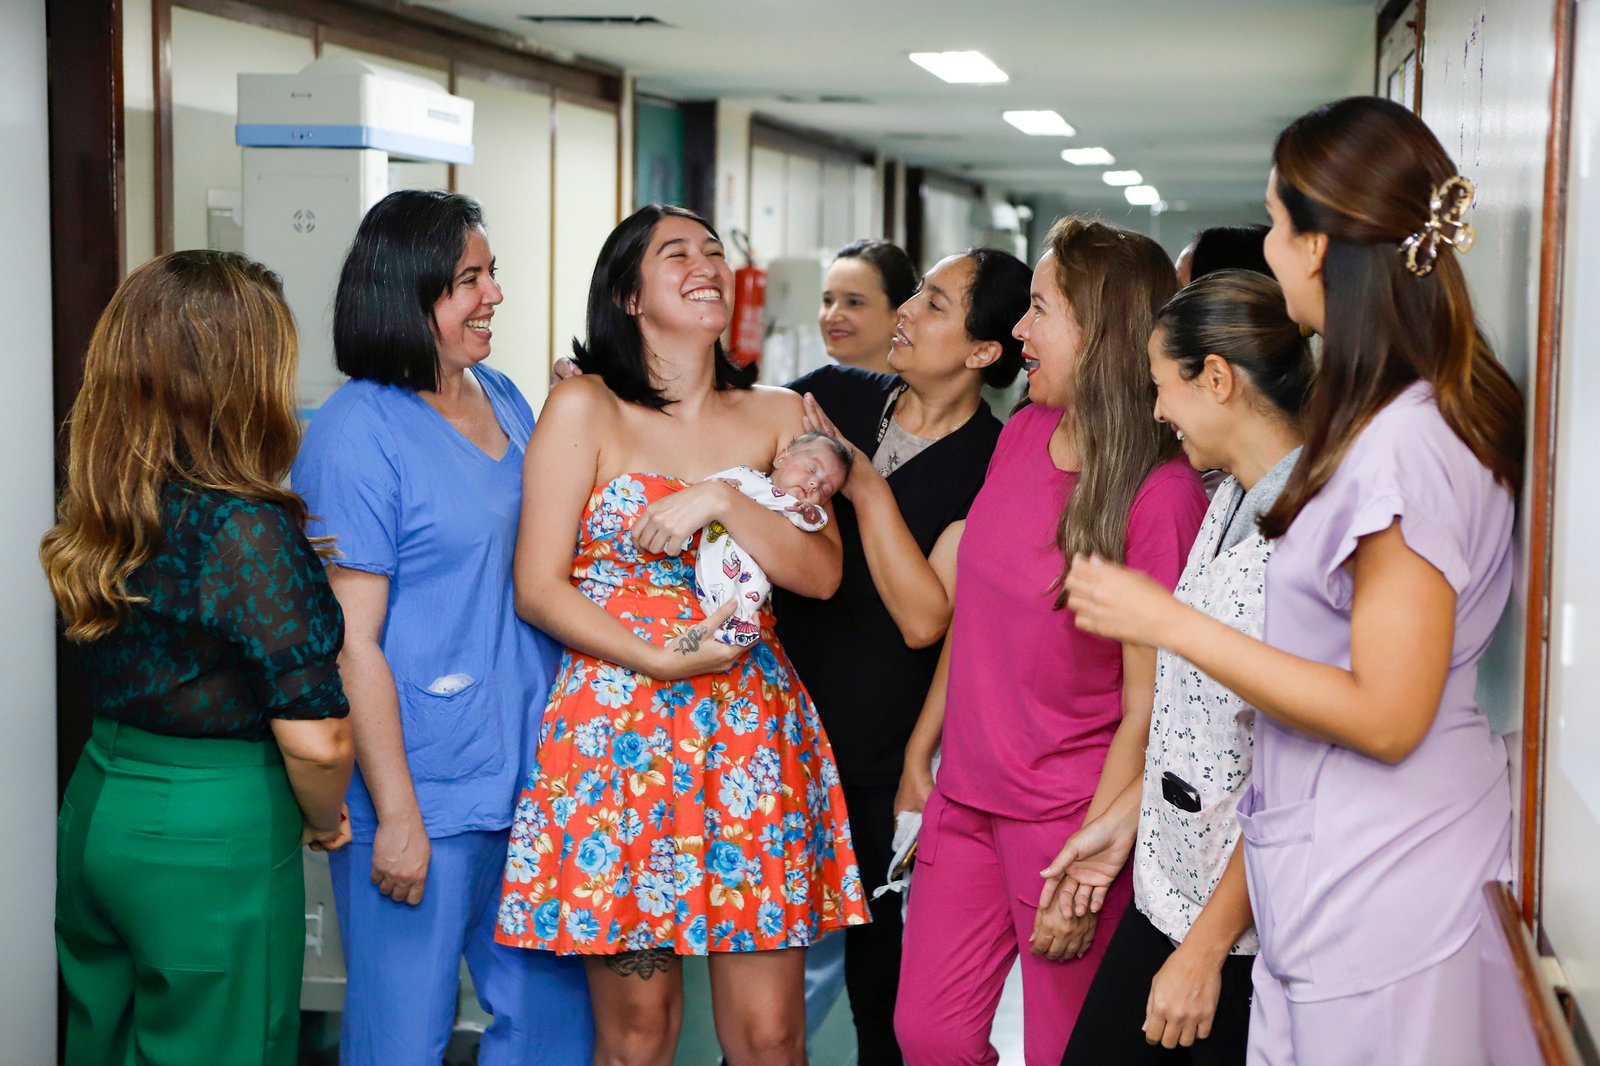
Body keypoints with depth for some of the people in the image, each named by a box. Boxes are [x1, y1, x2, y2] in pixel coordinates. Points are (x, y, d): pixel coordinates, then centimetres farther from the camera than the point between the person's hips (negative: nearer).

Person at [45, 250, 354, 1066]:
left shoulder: (103, 513, -1)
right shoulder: (248, 530, -22)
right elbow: (313, 739, -22)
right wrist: (324, 821, -2)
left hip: (99, 807, 7)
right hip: (210, 837, -7)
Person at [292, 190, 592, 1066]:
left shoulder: (505, 400, 10)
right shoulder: (355, 434, -13)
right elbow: (351, 643, -16)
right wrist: (396, 817, -16)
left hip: (532, 766, 7)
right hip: (425, 789, -7)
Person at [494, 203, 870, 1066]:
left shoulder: (777, 418, 11)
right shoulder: (584, 408, 0)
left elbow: (822, 574, 1)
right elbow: (538, 589, -4)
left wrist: (722, 501, -13)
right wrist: (660, 660, -15)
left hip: (752, 731, 3)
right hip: (617, 727, -3)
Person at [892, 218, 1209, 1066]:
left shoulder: (1162, 493, -17)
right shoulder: (1022, 434, 4)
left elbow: (1145, 707, -17)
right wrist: (919, 755, 14)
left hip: (1070, 818, -6)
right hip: (967, 797, 6)